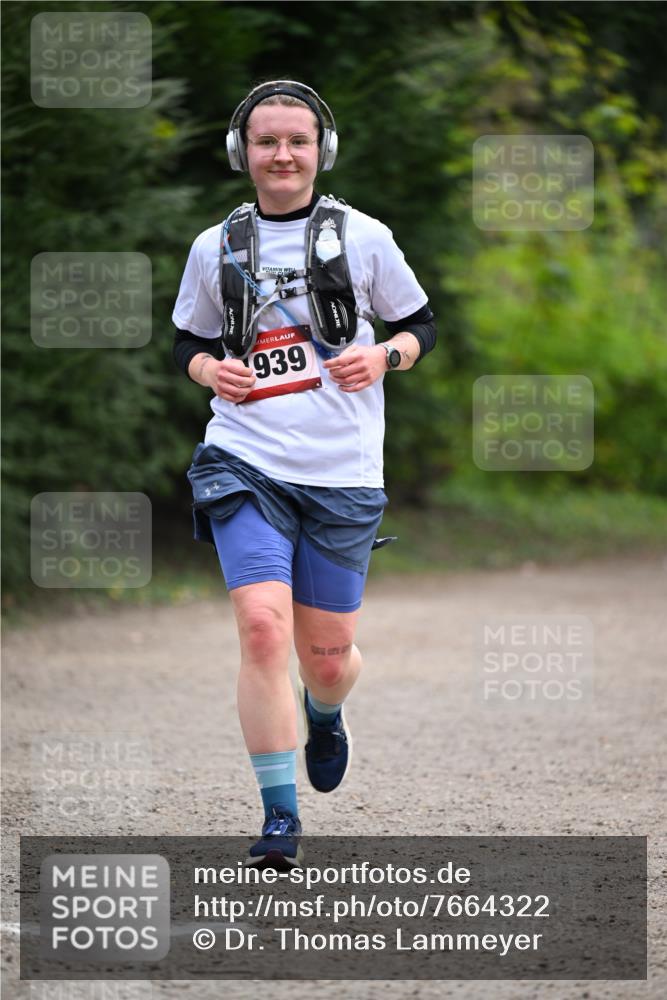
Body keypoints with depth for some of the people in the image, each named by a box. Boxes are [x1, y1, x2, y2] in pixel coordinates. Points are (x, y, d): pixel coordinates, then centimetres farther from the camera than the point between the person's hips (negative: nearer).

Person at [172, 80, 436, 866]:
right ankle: (279, 819, -11)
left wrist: (384, 357, -9)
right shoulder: (215, 248, 6)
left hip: (342, 475, 0)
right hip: (245, 466, 0)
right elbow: (187, 342, 19)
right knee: (262, 628, -19)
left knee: (328, 657, 6)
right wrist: (210, 370, -3)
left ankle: (323, 716, 46)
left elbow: (420, 325, 11)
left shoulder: (361, 237, 2)